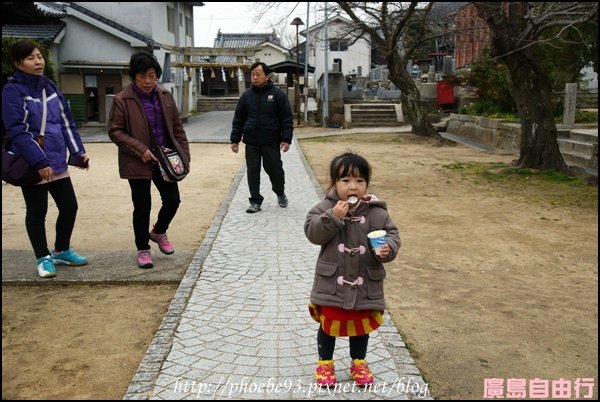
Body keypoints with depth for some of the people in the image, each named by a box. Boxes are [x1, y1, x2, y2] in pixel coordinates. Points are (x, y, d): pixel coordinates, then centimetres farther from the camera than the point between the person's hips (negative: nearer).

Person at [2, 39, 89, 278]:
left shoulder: (50, 87, 10)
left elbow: (66, 122, 13)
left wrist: (78, 151, 4)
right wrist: (39, 161, -22)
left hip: (57, 162, 6)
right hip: (31, 165, -6)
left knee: (69, 207, 10)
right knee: (37, 212, 6)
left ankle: (62, 251, 30)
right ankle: (44, 259, 20)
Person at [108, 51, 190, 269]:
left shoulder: (165, 96, 4)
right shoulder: (122, 100, -10)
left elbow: (177, 128, 8)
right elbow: (115, 132, -10)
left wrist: (184, 155, 1)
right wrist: (140, 150, -20)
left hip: (164, 159, 4)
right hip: (138, 163, -4)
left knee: (173, 200, 7)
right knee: (142, 206, 3)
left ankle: (159, 232, 36)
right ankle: (143, 249, 21)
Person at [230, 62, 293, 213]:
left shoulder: (277, 94, -3)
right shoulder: (246, 95, 5)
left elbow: (287, 119, -4)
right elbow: (238, 119, 9)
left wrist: (286, 139, -11)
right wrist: (235, 139, 4)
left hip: (271, 142, -2)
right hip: (251, 142, 2)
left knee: (275, 169, 7)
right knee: (252, 172, 3)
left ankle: (280, 193, 33)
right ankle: (255, 201, 13)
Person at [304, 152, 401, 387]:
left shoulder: (376, 212, -6)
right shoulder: (326, 208, -8)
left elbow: (392, 234, -2)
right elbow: (312, 233, -16)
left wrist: (388, 249, -23)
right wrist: (333, 217, -27)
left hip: (365, 284, 1)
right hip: (331, 283, -1)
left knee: (361, 325, 18)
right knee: (329, 324, 14)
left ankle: (359, 362, 39)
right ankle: (325, 363, 35)